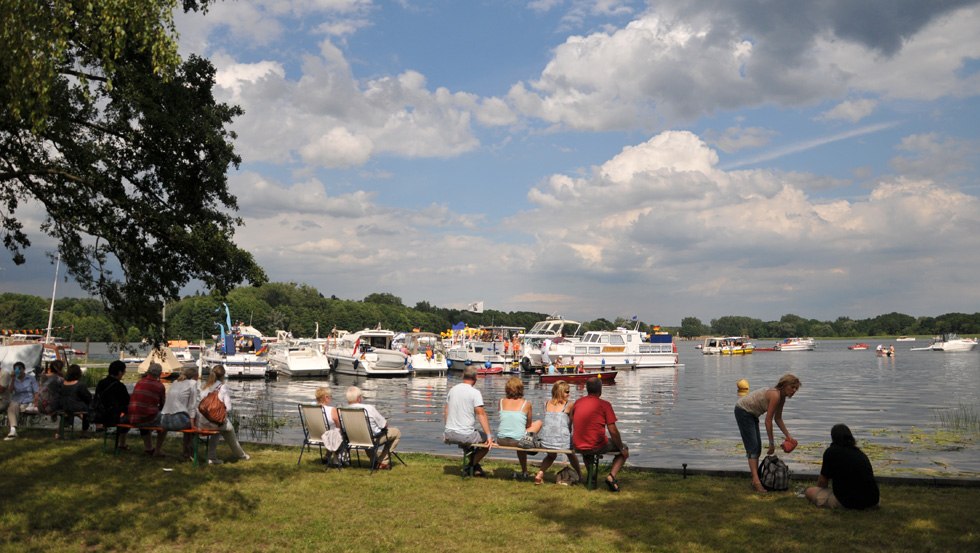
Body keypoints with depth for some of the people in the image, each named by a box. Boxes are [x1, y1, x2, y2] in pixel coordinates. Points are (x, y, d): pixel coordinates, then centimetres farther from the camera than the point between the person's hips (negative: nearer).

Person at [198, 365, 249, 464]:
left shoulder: (204, 387, 3)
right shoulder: (223, 387, -9)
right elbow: (228, 408, -11)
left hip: (203, 422, 4)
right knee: (229, 428, 28)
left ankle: (212, 457, 32)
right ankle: (241, 455, 47)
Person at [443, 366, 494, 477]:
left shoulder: (452, 389, 8)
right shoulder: (475, 393, -10)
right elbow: (481, 414, -17)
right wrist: (489, 436, -17)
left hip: (449, 434, 7)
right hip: (465, 436, -7)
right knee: (489, 440, 14)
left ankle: (475, 467, 34)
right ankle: (471, 465, 16)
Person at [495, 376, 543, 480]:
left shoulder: (502, 401, 1)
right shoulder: (526, 404, -5)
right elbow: (528, 425, 8)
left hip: (501, 440, 3)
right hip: (516, 440, -3)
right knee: (538, 423, 21)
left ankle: (524, 472, 32)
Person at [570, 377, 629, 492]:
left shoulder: (577, 403, 5)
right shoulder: (604, 404, -9)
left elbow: (570, 426, 12)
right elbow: (613, 431, -12)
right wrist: (622, 449, 2)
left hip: (578, 447, 5)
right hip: (597, 447, -5)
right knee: (624, 450, 17)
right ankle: (612, 476, -4)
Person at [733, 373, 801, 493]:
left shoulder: (782, 398, 0)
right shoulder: (775, 395, -27)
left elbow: (778, 419, 12)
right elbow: (768, 420, -25)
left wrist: (788, 436, 9)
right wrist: (772, 442, -19)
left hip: (752, 413, 10)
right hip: (743, 410, -10)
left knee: (757, 447, 11)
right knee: (753, 447, -15)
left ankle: (755, 473, 19)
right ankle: (756, 480, -20)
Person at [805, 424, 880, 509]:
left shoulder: (831, 452, -3)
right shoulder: (861, 453, 14)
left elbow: (823, 481, 3)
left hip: (849, 502, -7)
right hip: (872, 501, 7)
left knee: (809, 492, 7)